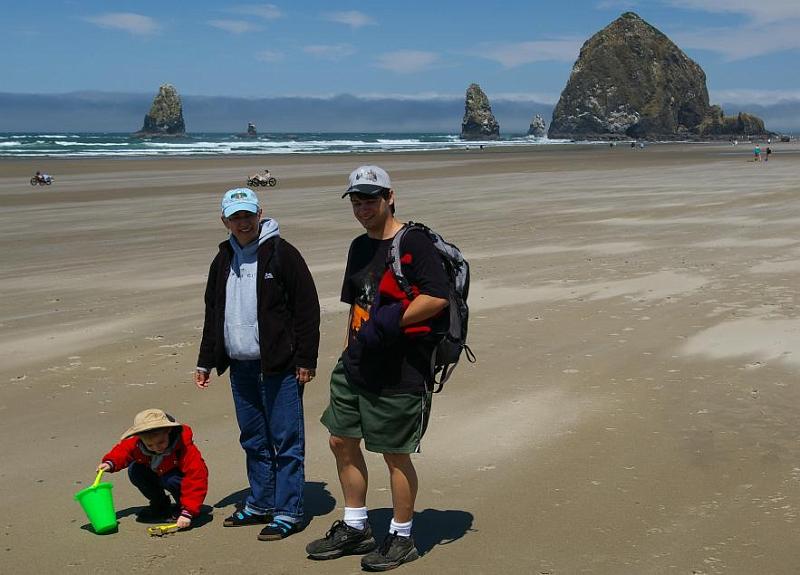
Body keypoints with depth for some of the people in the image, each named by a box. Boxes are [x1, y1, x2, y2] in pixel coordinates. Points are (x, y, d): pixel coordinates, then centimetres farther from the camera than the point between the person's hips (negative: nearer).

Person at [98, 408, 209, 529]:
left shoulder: (185, 447, -35)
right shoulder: (136, 443, -22)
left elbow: (196, 478, -37)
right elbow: (123, 451, 2)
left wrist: (188, 512, -42)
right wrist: (110, 463, -20)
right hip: (156, 476, 6)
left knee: (170, 481, -36)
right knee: (134, 470, -18)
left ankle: (182, 506, -4)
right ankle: (159, 504, 3)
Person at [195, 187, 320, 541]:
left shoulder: (282, 253, -7)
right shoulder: (223, 260, 14)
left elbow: (307, 308, -10)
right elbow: (213, 314, 22)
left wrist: (306, 360, -13)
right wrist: (206, 361, 19)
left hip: (278, 366, -7)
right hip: (240, 366, 7)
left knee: (286, 441, -1)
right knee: (254, 441, 15)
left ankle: (288, 513, 6)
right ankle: (261, 505, 27)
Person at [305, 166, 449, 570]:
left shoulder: (414, 244, -12)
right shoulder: (359, 248, 14)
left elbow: (437, 298, -20)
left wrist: (387, 323, -21)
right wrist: (351, 349, 19)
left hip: (400, 370, -8)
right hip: (356, 366, 9)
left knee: (395, 454, 2)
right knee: (342, 441, 13)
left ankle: (401, 539, 20)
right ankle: (355, 528, 29)